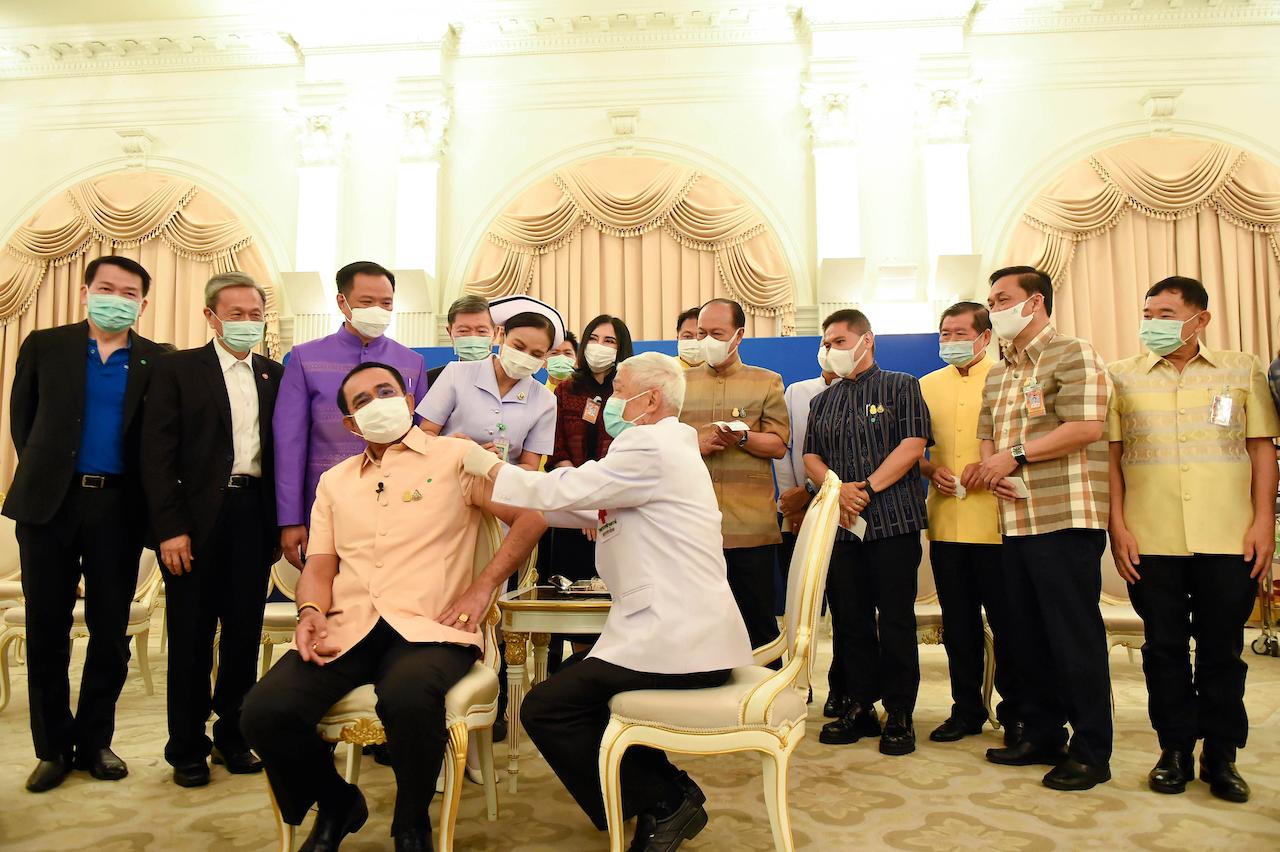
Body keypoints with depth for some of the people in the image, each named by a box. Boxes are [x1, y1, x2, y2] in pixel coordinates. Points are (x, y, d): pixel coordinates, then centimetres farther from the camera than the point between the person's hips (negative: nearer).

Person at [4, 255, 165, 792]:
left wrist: (150, 503, 1)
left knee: (111, 631, 6)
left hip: (118, 507, 0)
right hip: (50, 504, 1)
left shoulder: (157, 362, 4)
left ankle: (94, 741, 22)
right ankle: (53, 747, 21)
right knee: (47, 629, 7)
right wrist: (43, 473, 7)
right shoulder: (44, 346, 6)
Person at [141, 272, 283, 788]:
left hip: (254, 517, 3)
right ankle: (187, 748, 21)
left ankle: (232, 736, 26)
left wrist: (282, 522, 2)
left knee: (244, 633, 10)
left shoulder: (274, 375, 10)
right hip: (198, 519, -3)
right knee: (191, 638, 7)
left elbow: (282, 450, 9)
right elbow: (158, 454, -5)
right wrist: (170, 527, -12)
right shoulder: (177, 369, 0)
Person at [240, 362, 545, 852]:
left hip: (428, 627, -4)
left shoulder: (457, 456, 6)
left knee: (408, 699, -37)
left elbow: (532, 516, 2)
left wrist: (484, 585, -7)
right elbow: (320, 564, 16)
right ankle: (338, 804, 12)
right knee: (264, 712, -20)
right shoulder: (334, 481, 22)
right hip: (347, 629, 5)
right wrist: (311, 611, -6)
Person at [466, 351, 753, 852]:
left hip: (678, 641, -11)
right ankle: (669, 793, 21)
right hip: (690, 632, 11)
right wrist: (499, 485, 14)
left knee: (545, 709, -6)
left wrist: (487, 466, 1)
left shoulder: (652, 448, -14)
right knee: (577, 682, 24)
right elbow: (580, 505, 18)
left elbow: (562, 490, -15)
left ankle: (664, 804, 4)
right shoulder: (659, 447, 19)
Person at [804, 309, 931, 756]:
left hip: (894, 521, -4)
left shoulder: (901, 386, 4)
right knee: (849, 619, 7)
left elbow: (913, 444, -7)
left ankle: (899, 714, 10)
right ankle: (860, 707, 19)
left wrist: (868, 488, -13)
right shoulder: (822, 401, 18)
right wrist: (839, 488, -8)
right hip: (841, 524, 4)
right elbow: (811, 457, 12)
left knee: (896, 619, 0)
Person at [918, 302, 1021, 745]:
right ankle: (966, 708, 24)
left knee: (1006, 620, 3)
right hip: (945, 522, 4)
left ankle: (1015, 712, 18)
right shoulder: (927, 386, 14)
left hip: (996, 520, -4)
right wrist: (931, 469, -2)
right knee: (958, 623, 12)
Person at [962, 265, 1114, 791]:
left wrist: (1016, 457, -14)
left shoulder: (1072, 354, -4)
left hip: (1065, 520, -8)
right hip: (1015, 523, 8)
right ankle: (1043, 736, 25)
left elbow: (1086, 426, -16)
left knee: (1075, 638, -2)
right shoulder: (997, 375, 20)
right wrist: (988, 469, -1)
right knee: (1028, 635, 13)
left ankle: (1091, 753, 10)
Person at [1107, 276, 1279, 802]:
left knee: (1223, 650, 7)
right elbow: (1111, 454, 4)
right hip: (1150, 541, 0)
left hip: (1228, 540, 0)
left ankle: (1221, 754, 21)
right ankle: (1175, 749, 20)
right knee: (1164, 648, 7)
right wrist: (1118, 525, -2)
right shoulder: (1121, 377, 6)